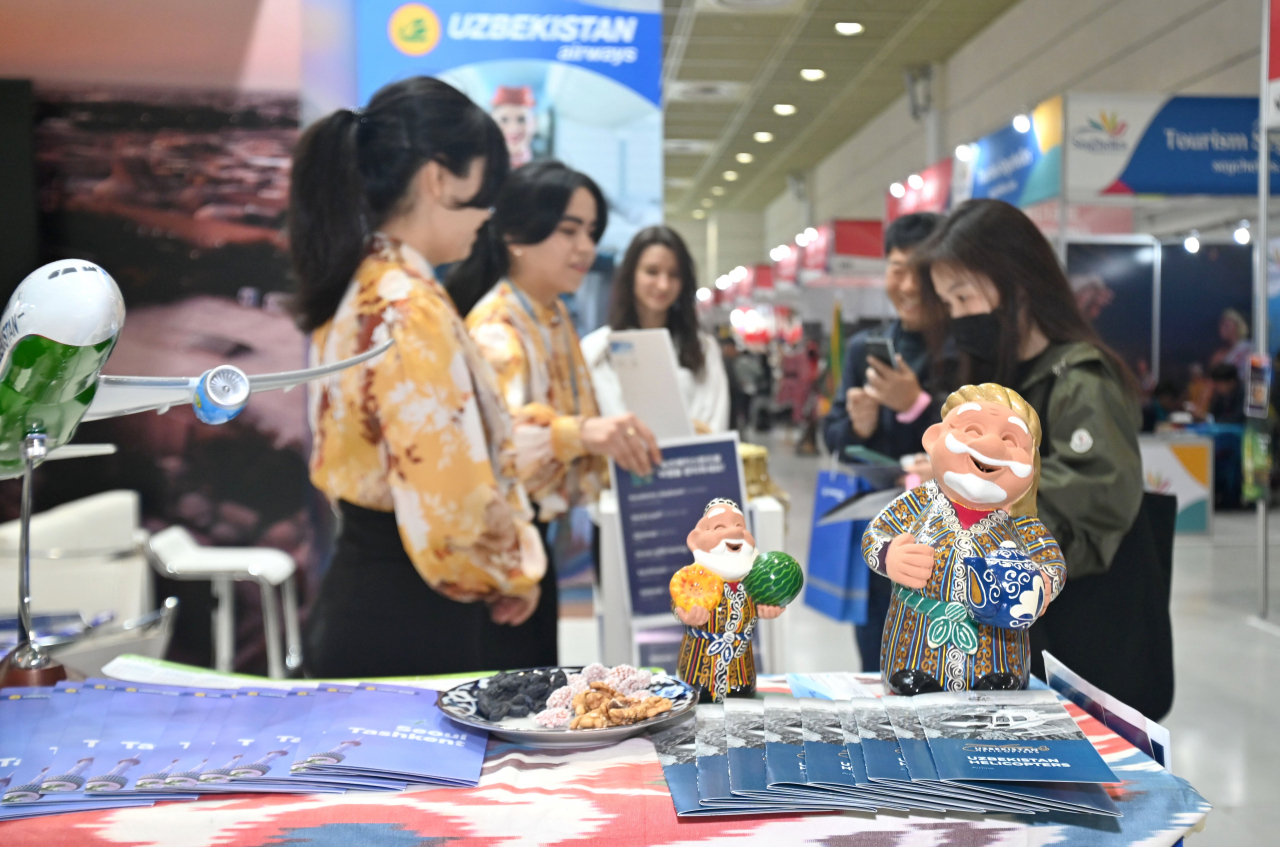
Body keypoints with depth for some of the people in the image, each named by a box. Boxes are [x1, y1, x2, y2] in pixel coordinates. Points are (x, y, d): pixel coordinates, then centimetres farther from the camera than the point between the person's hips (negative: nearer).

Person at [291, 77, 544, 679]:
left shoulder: (358, 290, 8)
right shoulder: (412, 310, -21)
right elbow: (449, 511, -26)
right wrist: (514, 577, -6)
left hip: (355, 607, 10)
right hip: (406, 629, -10)